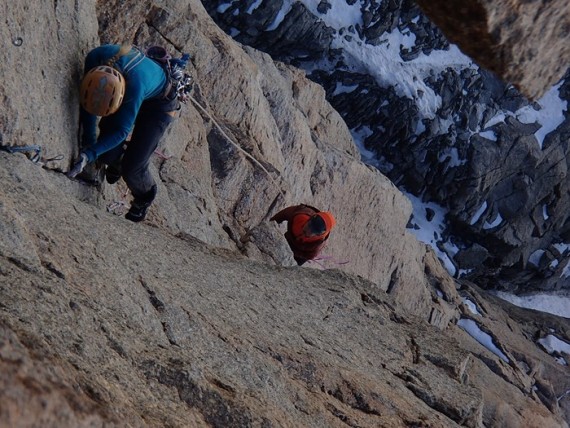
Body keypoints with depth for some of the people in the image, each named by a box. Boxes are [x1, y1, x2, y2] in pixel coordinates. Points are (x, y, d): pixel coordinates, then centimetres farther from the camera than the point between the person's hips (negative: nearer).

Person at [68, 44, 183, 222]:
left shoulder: (136, 83, -46)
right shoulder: (95, 57, -32)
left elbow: (122, 130, -36)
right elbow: (87, 100, -16)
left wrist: (89, 155, -43)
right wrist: (88, 139, -20)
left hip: (158, 103, -5)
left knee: (132, 167, -10)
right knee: (106, 155, -4)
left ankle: (144, 197, 25)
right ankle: (118, 160, 35)